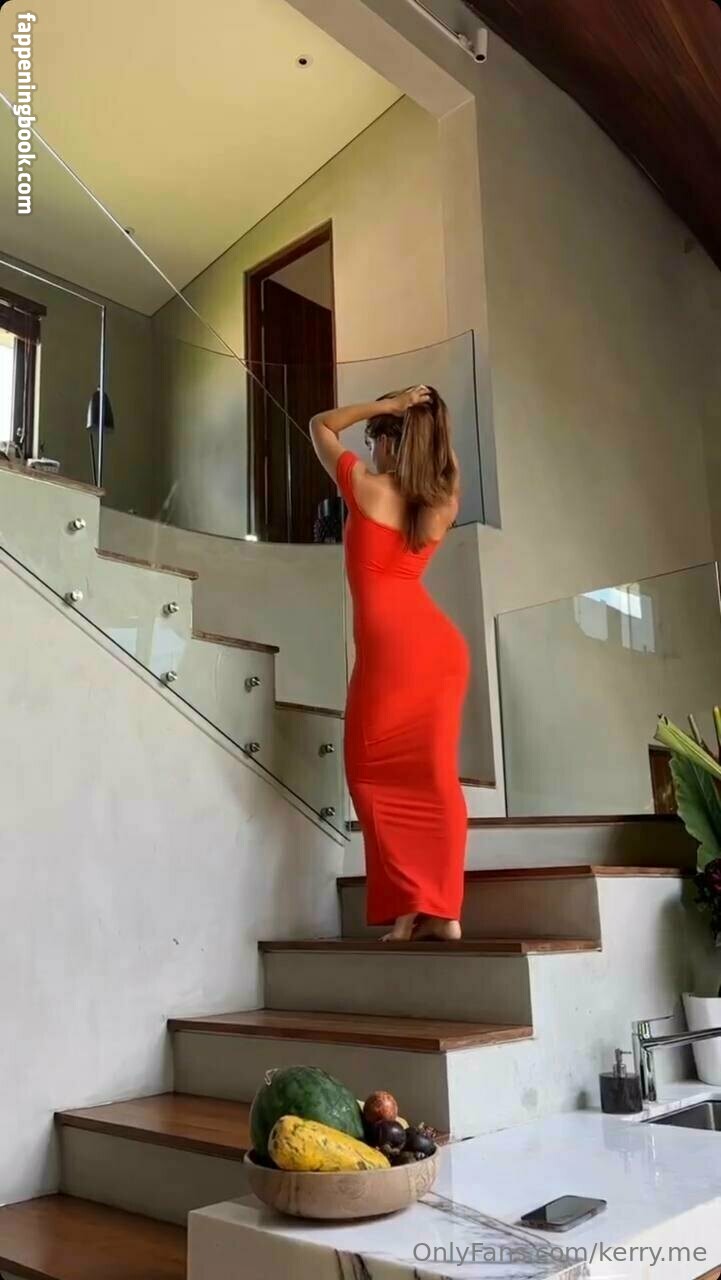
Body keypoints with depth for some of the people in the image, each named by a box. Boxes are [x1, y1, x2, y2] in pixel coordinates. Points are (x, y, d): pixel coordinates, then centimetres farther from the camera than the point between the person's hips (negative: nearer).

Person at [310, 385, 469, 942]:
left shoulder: (366, 486, -1)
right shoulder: (445, 503, 12)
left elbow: (321, 426, 15)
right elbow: (448, 461, 37)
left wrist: (384, 405, 7)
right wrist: (428, 416, 23)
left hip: (393, 645, -6)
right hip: (442, 644, 6)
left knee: (375, 773, 4)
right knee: (433, 774, 5)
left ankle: (410, 905, -1)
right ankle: (443, 910, 3)